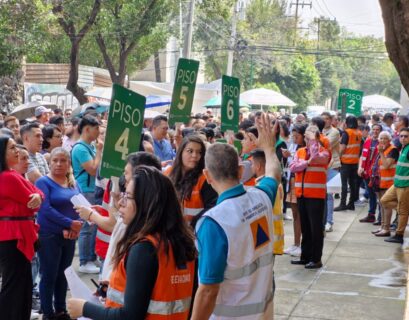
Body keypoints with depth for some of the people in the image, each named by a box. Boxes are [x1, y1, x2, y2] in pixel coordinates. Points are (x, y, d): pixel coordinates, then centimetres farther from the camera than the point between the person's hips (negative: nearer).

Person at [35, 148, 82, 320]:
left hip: (69, 237, 6)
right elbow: (46, 209, -19)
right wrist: (70, 224, -19)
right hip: (49, 236, -6)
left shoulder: (73, 183, 10)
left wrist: (75, 227, -13)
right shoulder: (43, 182, -8)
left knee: (62, 274, 14)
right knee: (49, 276, 0)